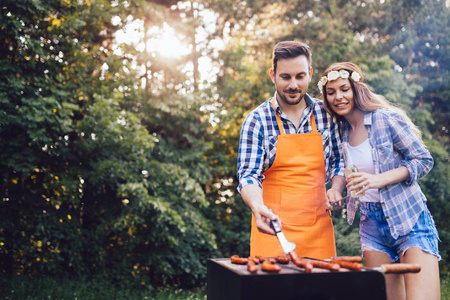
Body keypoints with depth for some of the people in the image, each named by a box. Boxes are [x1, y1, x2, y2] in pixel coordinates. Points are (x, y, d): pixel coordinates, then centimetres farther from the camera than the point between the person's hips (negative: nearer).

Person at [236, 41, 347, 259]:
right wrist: (258, 207, -28)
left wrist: (336, 188, -5)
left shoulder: (326, 114, 5)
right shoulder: (257, 120, -4)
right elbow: (248, 175, -9)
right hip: (273, 227, -2)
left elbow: (339, 160, 15)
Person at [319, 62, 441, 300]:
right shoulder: (341, 131, 9)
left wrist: (380, 179, -20)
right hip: (371, 224, 5)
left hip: (409, 219, -5)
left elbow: (424, 160, -9)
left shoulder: (386, 119, -9)